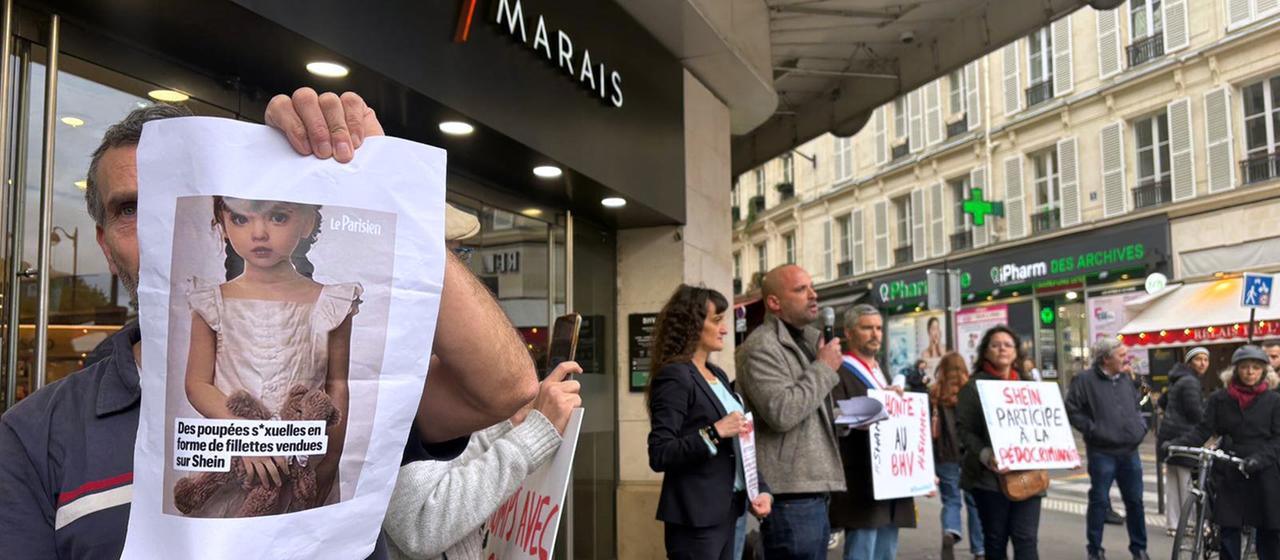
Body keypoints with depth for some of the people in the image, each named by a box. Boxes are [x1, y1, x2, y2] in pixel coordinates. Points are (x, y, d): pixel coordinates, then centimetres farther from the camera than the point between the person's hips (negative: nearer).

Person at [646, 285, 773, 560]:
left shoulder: (718, 375, 13)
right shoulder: (674, 377, -13)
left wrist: (760, 489, 5)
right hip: (697, 516, -8)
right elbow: (659, 456, -20)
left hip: (729, 509, 8)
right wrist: (713, 432, -26)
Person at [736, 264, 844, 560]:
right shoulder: (761, 346, -12)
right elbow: (781, 412, -24)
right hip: (790, 495, -9)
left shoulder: (807, 341, 19)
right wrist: (824, 368, -13)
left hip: (813, 489, 9)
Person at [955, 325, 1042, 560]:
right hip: (990, 475, -3)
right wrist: (986, 456, -22)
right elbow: (964, 429, -8)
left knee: (1026, 538, -3)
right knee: (995, 539, 6)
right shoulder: (974, 386, -1)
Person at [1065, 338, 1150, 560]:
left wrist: (1141, 425, 11)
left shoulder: (1126, 379, 12)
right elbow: (1071, 410, -10)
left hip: (1130, 451, 6)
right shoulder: (1085, 380, -9)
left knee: (1135, 501, 11)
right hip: (1102, 452, -6)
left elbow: (1137, 405, 26)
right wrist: (1092, 429, -13)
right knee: (1099, 501, 1)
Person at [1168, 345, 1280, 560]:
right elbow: (1203, 430, 0)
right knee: (1228, 528, 2)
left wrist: (1259, 458, -20)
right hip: (1229, 473, 1)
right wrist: (1176, 444, -16)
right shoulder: (1219, 399, 4)